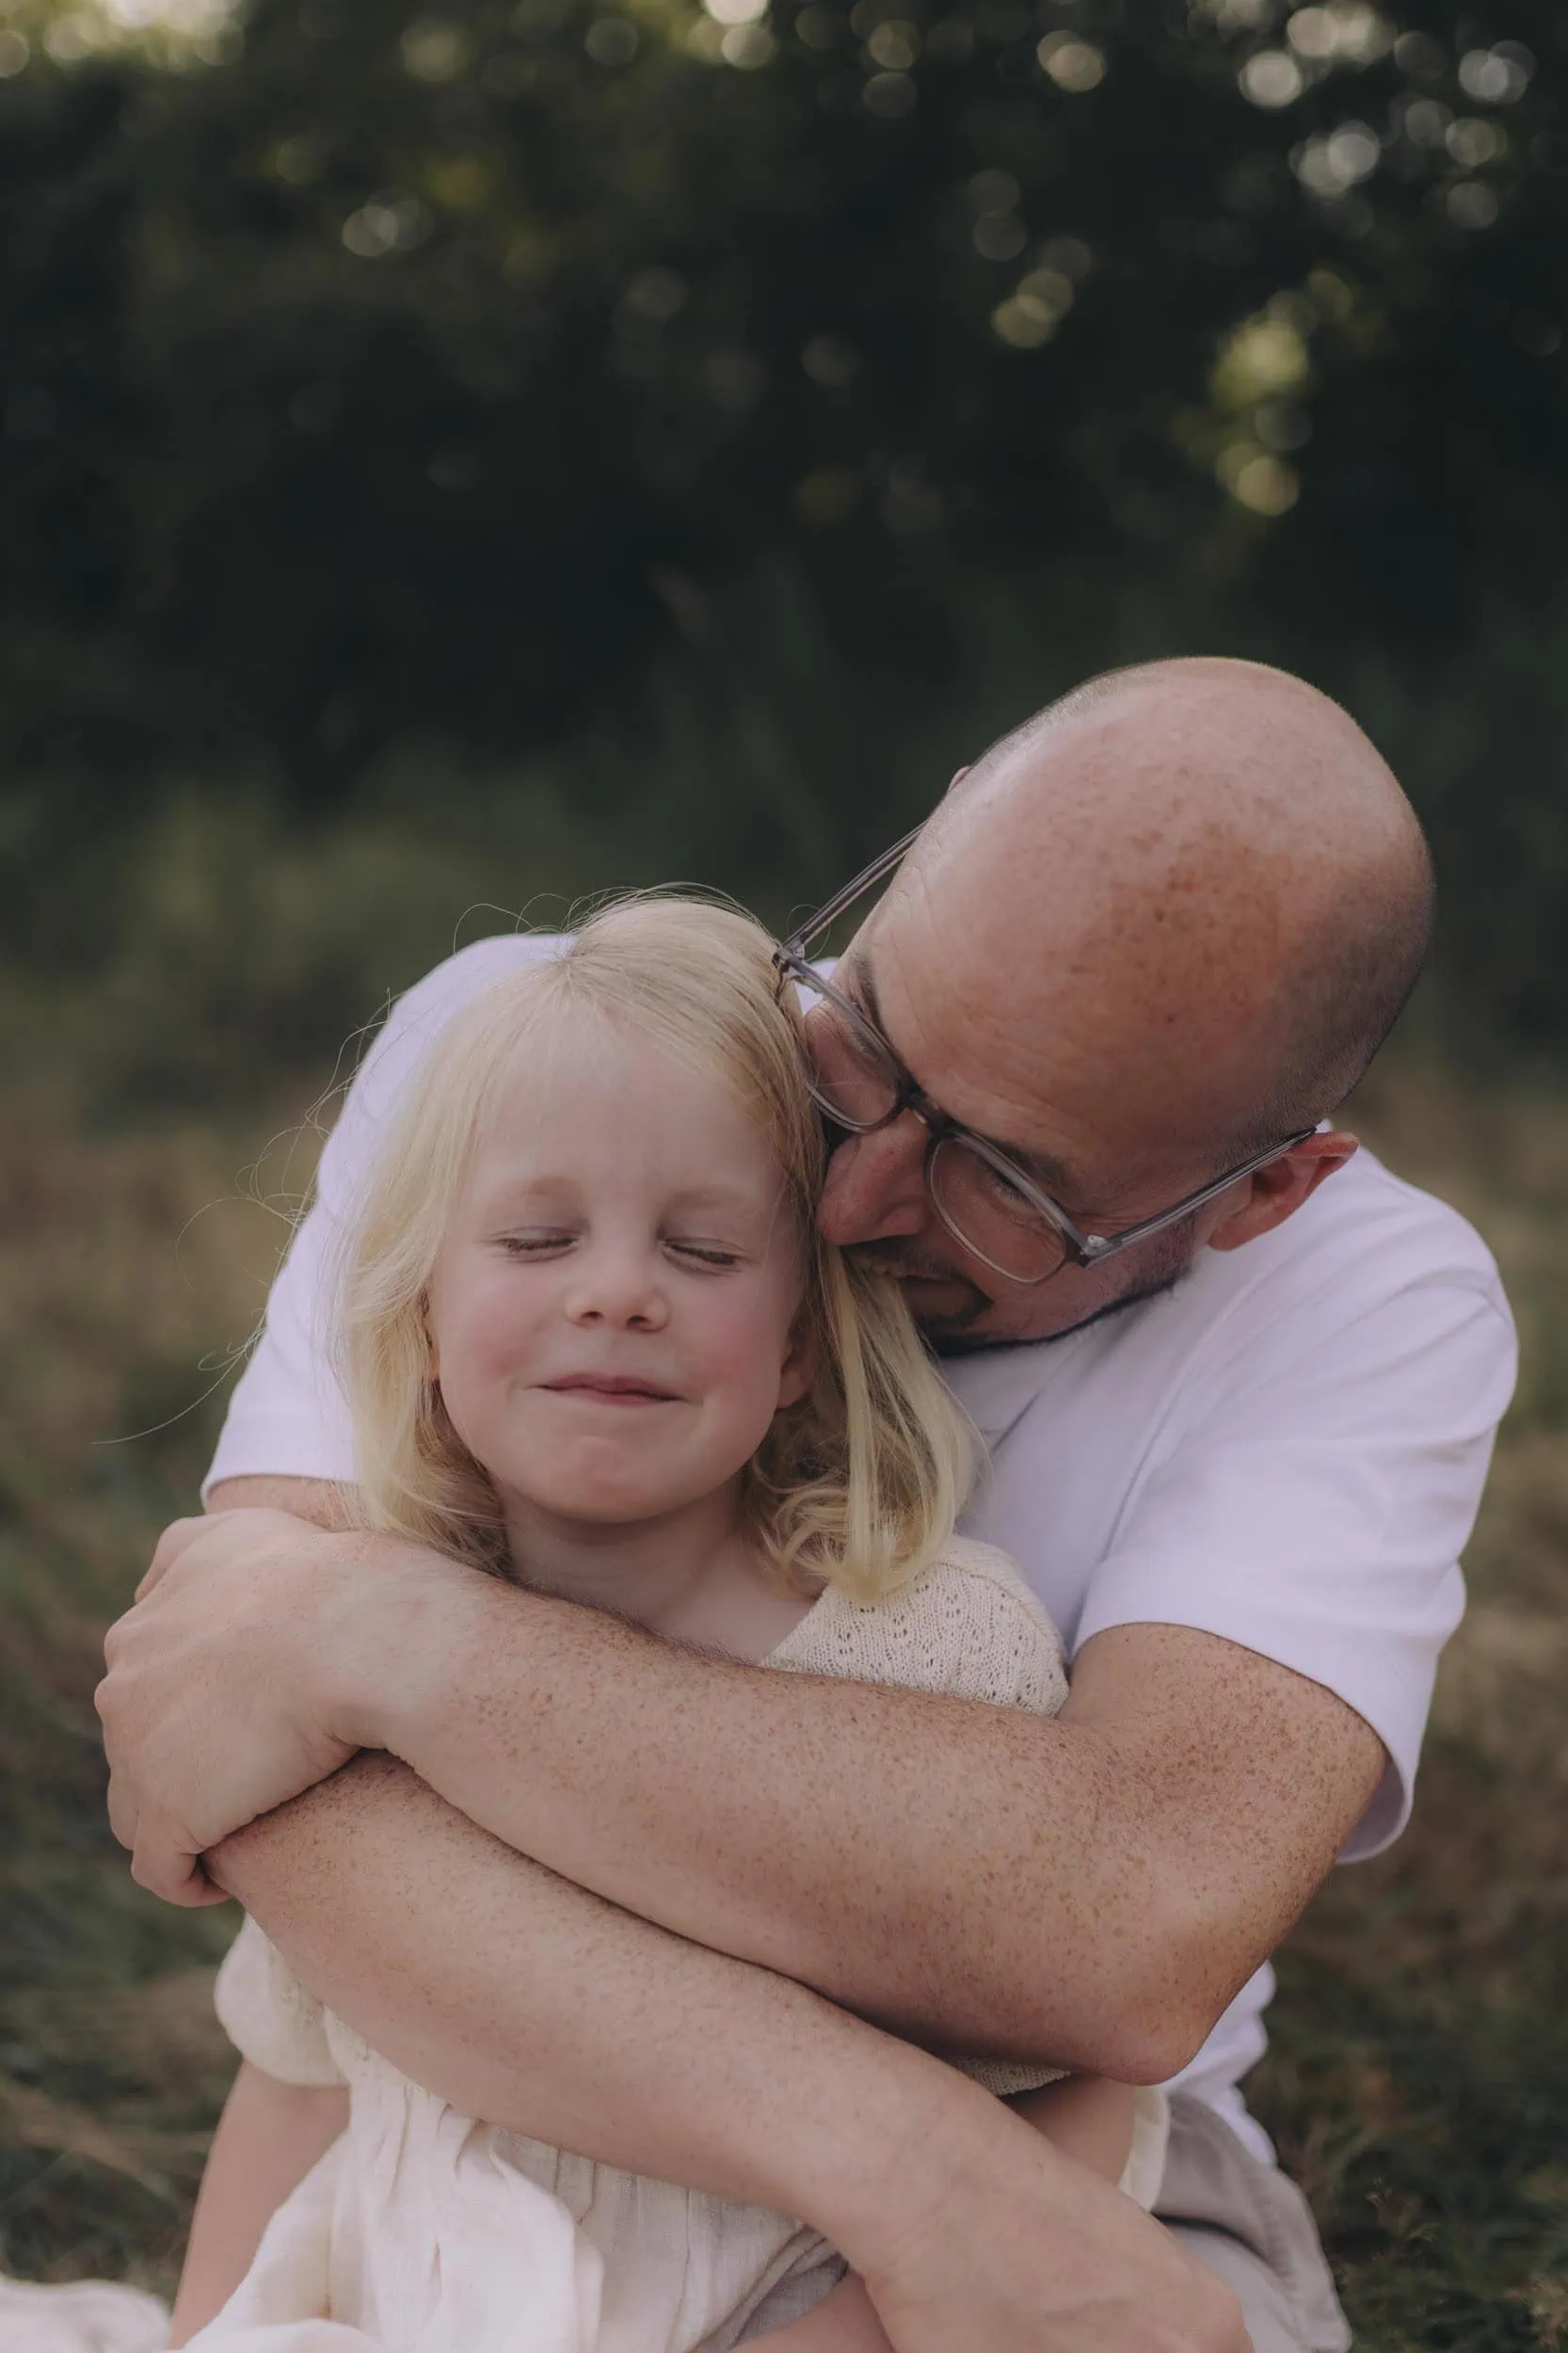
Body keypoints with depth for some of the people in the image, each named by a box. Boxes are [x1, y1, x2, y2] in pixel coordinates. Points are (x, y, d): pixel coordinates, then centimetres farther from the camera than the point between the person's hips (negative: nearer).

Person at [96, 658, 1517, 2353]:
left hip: (1078, 2169, 0)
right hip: (517, 2138, 1)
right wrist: (897, 2162, -35)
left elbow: (1138, 1926, -32)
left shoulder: (1381, 1308, -14)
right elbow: (289, 1796, -24)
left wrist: (381, 1634, -29)